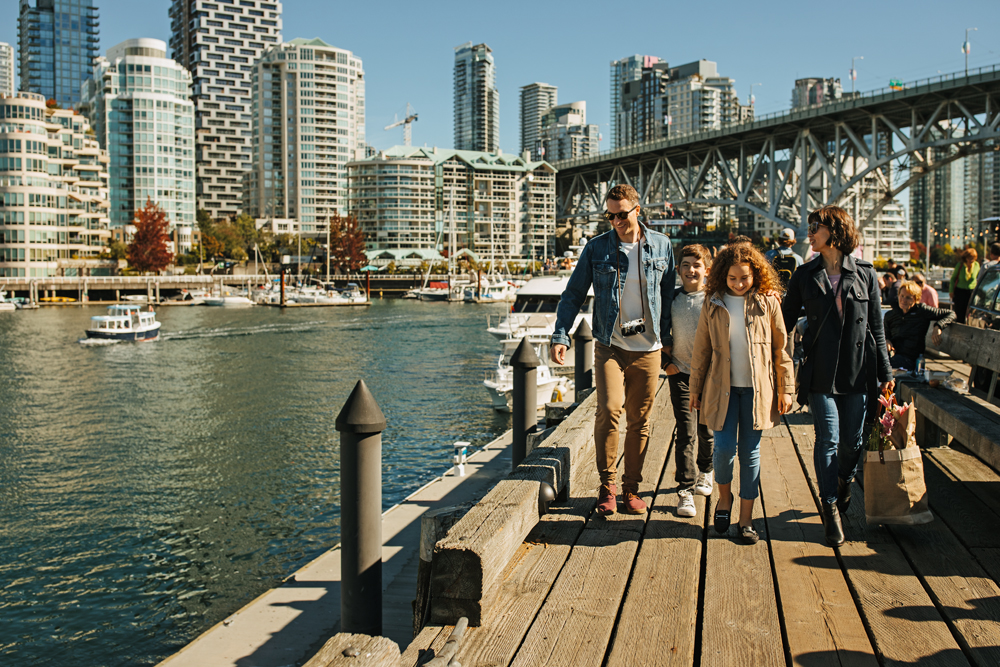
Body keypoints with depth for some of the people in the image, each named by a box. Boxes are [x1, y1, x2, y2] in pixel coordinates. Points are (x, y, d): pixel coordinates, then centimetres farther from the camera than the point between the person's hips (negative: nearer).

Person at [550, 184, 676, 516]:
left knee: (639, 421, 6)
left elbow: (668, 294, 12)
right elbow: (574, 293, 3)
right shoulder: (596, 248, 1)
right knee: (608, 411, -16)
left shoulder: (662, 245, 5)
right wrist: (560, 335, -6)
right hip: (609, 345, -1)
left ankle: (631, 488, 20)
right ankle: (607, 485, 0)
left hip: (648, 348, 1)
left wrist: (667, 338, 8)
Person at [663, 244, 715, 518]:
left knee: (707, 430, 13)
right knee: (686, 432, -6)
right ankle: (685, 490, -4)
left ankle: (704, 471, 38)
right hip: (681, 373, 0)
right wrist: (667, 361, 3)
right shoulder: (672, 299, 2)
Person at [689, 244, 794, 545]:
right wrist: (695, 388, 9)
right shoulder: (713, 305, 3)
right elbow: (701, 350, 8)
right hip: (722, 387, 0)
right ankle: (724, 497, 21)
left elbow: (781, 348, 5)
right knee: (725, 446, -8)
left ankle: (746, 519, 15)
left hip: (757, 389, 0)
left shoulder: (767, 303, 0)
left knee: (750, 452, 4)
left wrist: (785, 389, 3)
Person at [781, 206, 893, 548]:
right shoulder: (805, 275, 5)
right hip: (820, 372, 0)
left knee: (852, 441, 8)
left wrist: (885, 371, 6)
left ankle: (844, 483, 39)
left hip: (858, 371, 1)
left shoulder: (865, 273, 4)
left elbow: (876, 326, 7)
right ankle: (831, 508, 8)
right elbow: (785, 319, 9)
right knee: (828, 439, -5)